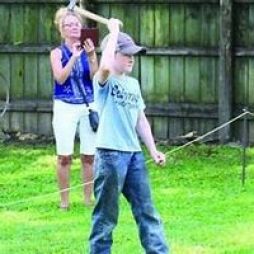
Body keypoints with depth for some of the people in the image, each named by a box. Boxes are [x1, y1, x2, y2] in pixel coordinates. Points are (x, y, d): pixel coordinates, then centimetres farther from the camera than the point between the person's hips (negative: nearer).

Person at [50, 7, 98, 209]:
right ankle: (64, 200, 6)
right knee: (64, 156, -2)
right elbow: (60, 78, -13)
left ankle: (88, 198, 13)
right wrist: (74, 56, -19)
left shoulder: (88, 50, 3)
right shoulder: (58, 53, -1)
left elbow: (95, 77, -6)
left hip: (88, 107, 2)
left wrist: (91, 56, -19)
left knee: (89, 155, 3)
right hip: (65, 107, -2)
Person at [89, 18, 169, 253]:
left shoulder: (133, 84, 16)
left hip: (134, 154, 7)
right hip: (110, 154, -7)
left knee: (146, 210, 8)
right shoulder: (104, 81, -6)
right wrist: (114, 31, -20)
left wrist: (153, 150, 13)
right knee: (106, 214, 0)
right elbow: (105, 66, -30)